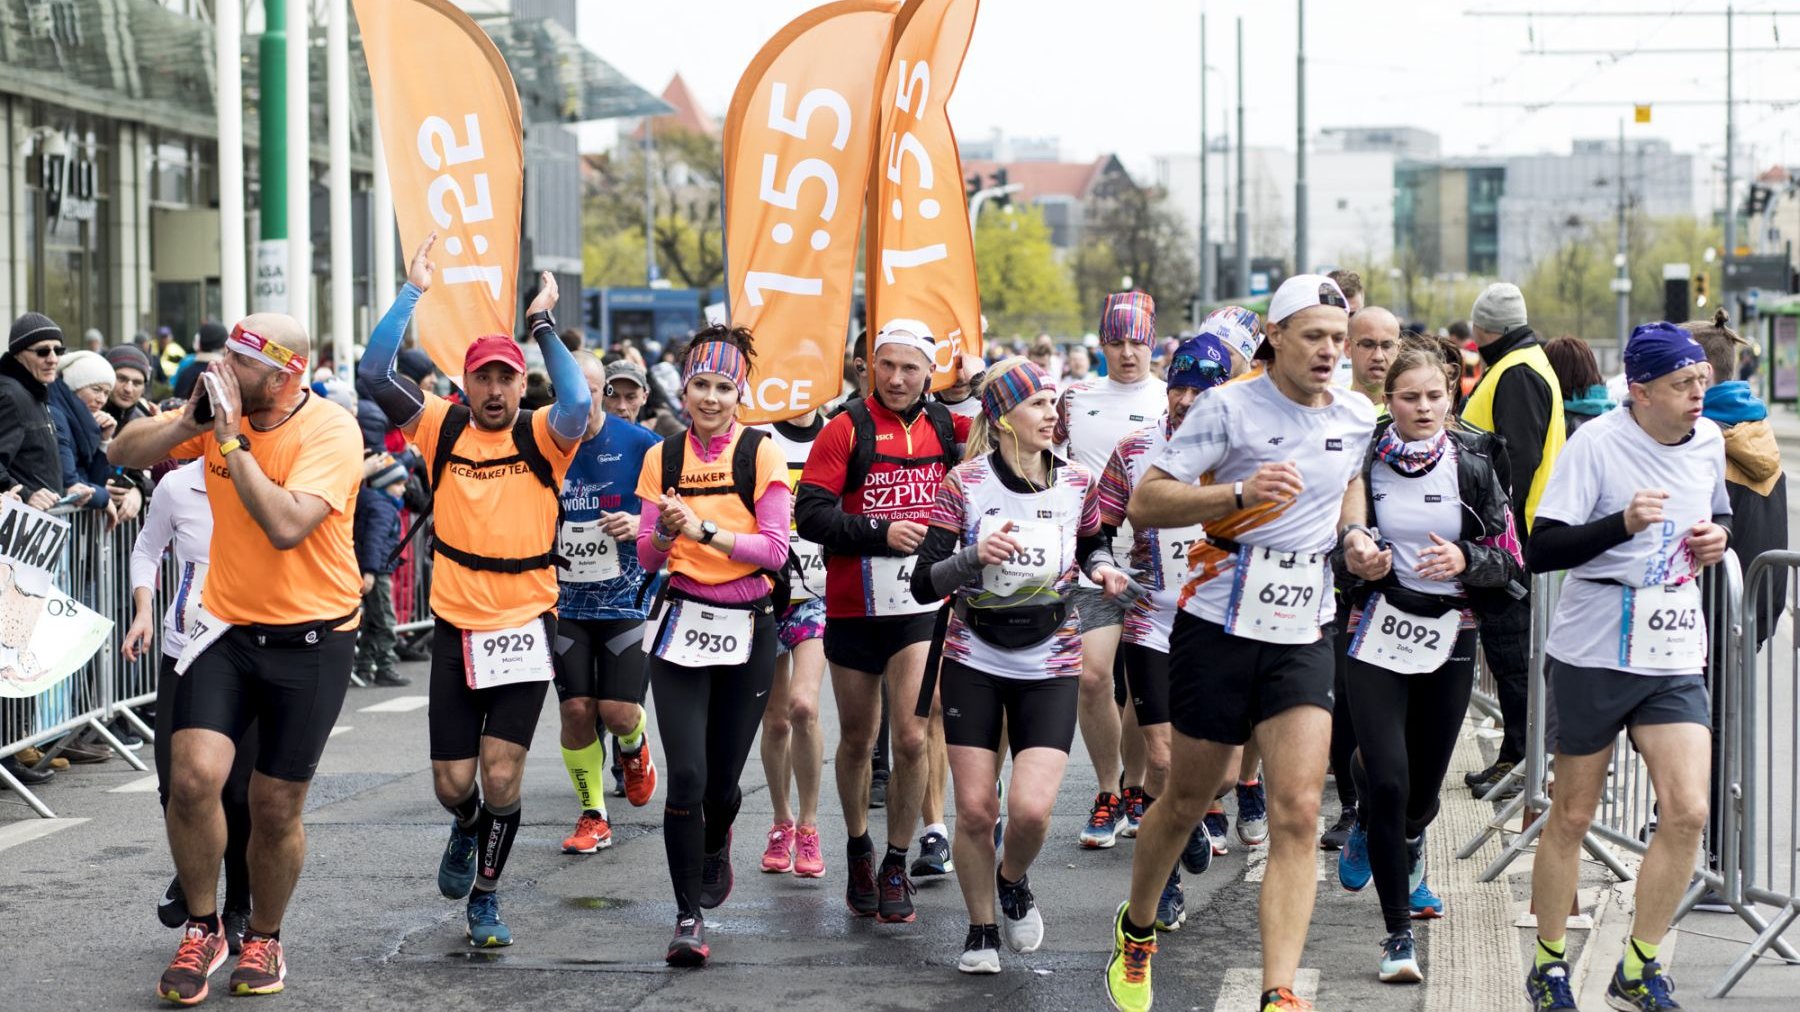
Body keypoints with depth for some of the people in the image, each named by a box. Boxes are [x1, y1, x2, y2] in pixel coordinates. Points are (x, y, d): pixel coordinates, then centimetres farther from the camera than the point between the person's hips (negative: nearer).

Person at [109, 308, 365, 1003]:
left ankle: (264, 939, 31)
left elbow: (285, 526, -31)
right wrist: (189, 421, -14)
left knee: (275, 809, 5)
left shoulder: (330, 431, -18)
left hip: (311, 640, -3)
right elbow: (125, 453, 4)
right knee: (193, 777, -15)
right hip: (228, 627, 3)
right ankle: (202, 929, 8)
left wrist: (231, 437, -26)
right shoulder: (220, 411, -2)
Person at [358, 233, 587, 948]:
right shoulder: (442, 428, 2)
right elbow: (373, 373, -9)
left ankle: (485, 897, 14)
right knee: (453, 784, 5)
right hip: (456, 627, 2)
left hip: (525, 626, -2)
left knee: (502, 775, -6)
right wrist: (413, 292, -10)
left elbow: (578, 405, -25)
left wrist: (543, 325, -22)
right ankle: (469, 830, 42)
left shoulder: (541, 437, -2)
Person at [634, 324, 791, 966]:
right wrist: (666, 531, -15)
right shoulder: (663, 457, 5)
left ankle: (716, 845, 42)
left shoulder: (761, 454, -3)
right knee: (686, 775, -11)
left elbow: (774, 550, -10)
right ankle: (689, 917, -2)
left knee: (722, 779, 6)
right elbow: (648, 557, 7)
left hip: (747, 629, -1)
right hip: (682, 623, 1)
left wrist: (703, 529, -20)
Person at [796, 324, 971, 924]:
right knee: (857, 739, 13)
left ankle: (897, 868, 5)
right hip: (853, 609, -1)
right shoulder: (847, 430, -5)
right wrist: (881, 531, -20)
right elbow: (810, 514, -12)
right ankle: (858, 851, 34)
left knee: (912, 738, -9)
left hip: (922, 606, 1)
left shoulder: (947, 428, 4)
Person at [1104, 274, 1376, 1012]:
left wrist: (1353, 533, 8)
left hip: (1303, 634, 3)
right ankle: (1135, 932, 39)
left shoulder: (1358, 417, 4)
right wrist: (1239, 493, -27)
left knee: (1298, 813, -12)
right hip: (1219, 626, -3)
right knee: (1187, 802, 12)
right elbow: (1144, 503, -14)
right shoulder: (1229, 408, -11)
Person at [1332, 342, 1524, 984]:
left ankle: (1403, 842, 49)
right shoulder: (1362, 461, -3)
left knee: (1424, 787, 11)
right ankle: (1398, 935, -6)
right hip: (1376, 636, -2)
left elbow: (1511, 561, 3)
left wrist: (1465, 560, -16)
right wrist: (1353, 564, -14)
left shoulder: (1472, 465, 1)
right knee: (1388, 781, -14)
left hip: (1449, 641, 2)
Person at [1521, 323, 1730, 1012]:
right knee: (1572, 816, 7)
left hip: (1676, 657, 5)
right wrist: (1624, 523, -28)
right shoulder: (1596, 443, -12)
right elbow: (1540, 552, -16)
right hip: (1594, 652, -4)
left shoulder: (1708, 440, 6)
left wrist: (1718, 538, 3)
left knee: (1687, 811, -8)